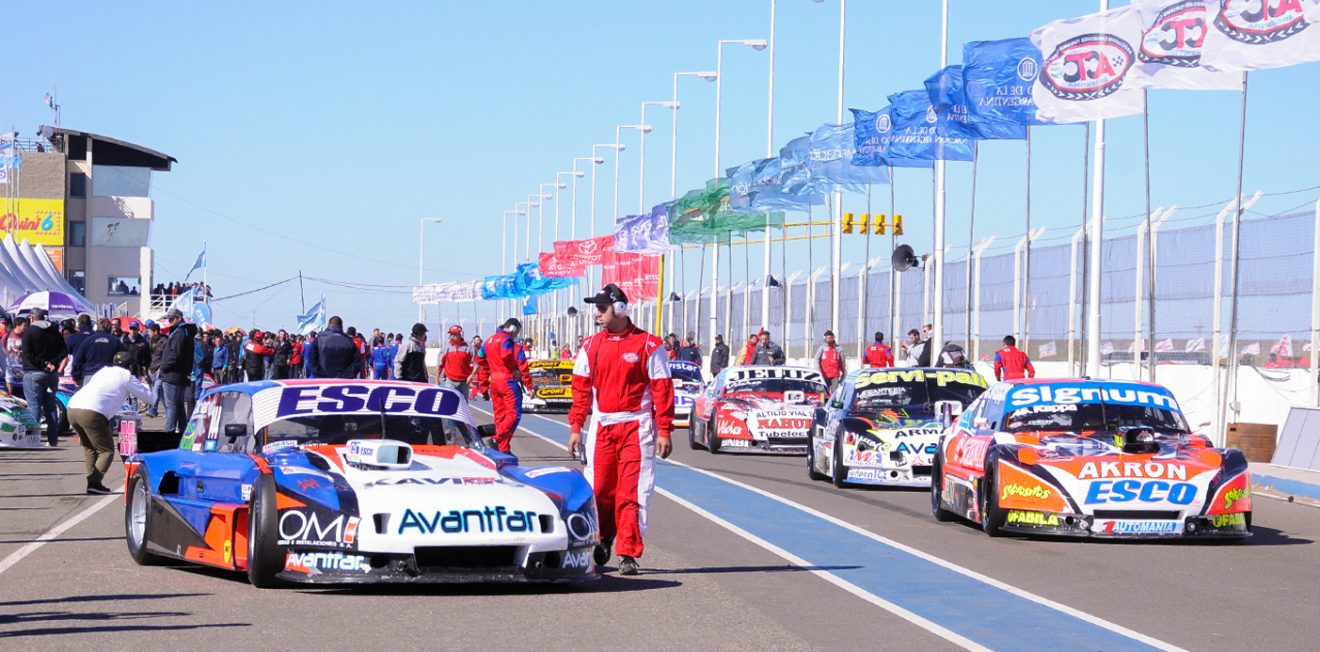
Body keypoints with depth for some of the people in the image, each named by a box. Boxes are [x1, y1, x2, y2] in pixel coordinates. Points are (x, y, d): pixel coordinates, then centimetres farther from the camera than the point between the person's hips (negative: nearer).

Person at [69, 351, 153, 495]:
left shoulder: (104, 371, 29)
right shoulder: (126, 376, 11)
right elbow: (148, 396, 16)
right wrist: (141, 383, 38)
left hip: (72, 407, 7)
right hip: (92, 413, -7)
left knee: (89, 447, 24)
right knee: (106, 451, 2)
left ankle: (91, 479, 14)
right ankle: (94, 482, -13)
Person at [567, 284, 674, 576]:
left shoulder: (648, 345, -3)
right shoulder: (591, 347, 10)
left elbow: (662, 390, -3)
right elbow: (581, 390, 13)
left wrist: (664, 432, -7)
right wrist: (575, 427, 7)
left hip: (636, 428, -4)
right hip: (601, 428, 4)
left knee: (632, 492, -6)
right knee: (599, 489, 4)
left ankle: (628, 555, -3)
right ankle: (603, 541, 26)